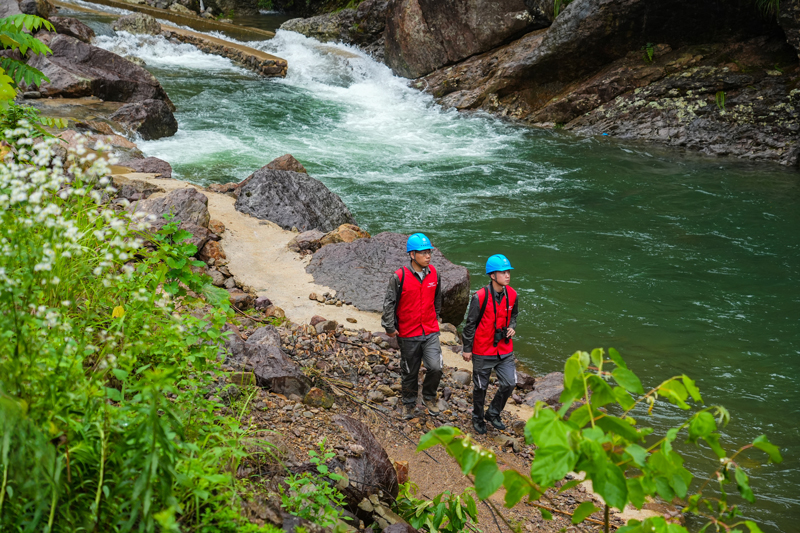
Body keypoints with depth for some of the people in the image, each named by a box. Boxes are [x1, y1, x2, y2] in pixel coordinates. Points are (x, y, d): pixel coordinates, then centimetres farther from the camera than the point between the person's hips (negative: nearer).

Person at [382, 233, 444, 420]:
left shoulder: (433, 273, 0)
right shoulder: (400, 276, -14)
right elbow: (389, 302, -7)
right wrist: (389, 327, -7)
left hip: (431, 332, 3)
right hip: (408, 334, -2)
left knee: (435, 367, -10)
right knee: (410, 372, 11)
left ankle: (429, 398, 17)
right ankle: (409, 404, 33)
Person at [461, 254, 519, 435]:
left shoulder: (511, 294, -3)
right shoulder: (480, 297, -19)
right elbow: (470, 323, -11)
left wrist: (512, 328, -3)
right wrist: (467, 349, -7)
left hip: (505, 350, 4)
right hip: (483, 352, -4)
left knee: (510, 383, 3)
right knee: (481, 387, 11)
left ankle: (493, 413, 27)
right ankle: (477, 418, 35)